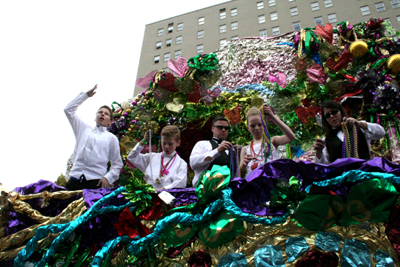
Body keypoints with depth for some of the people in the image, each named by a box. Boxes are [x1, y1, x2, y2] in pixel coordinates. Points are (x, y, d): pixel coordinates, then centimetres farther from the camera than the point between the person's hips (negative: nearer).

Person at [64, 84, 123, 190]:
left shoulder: (112, 138, 14)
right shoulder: (84, 130, 21)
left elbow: (117, 164, 12)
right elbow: (68, 109, 25)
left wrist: (108, 177, -5)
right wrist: (85, 95, 27)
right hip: (75, 179, 2)